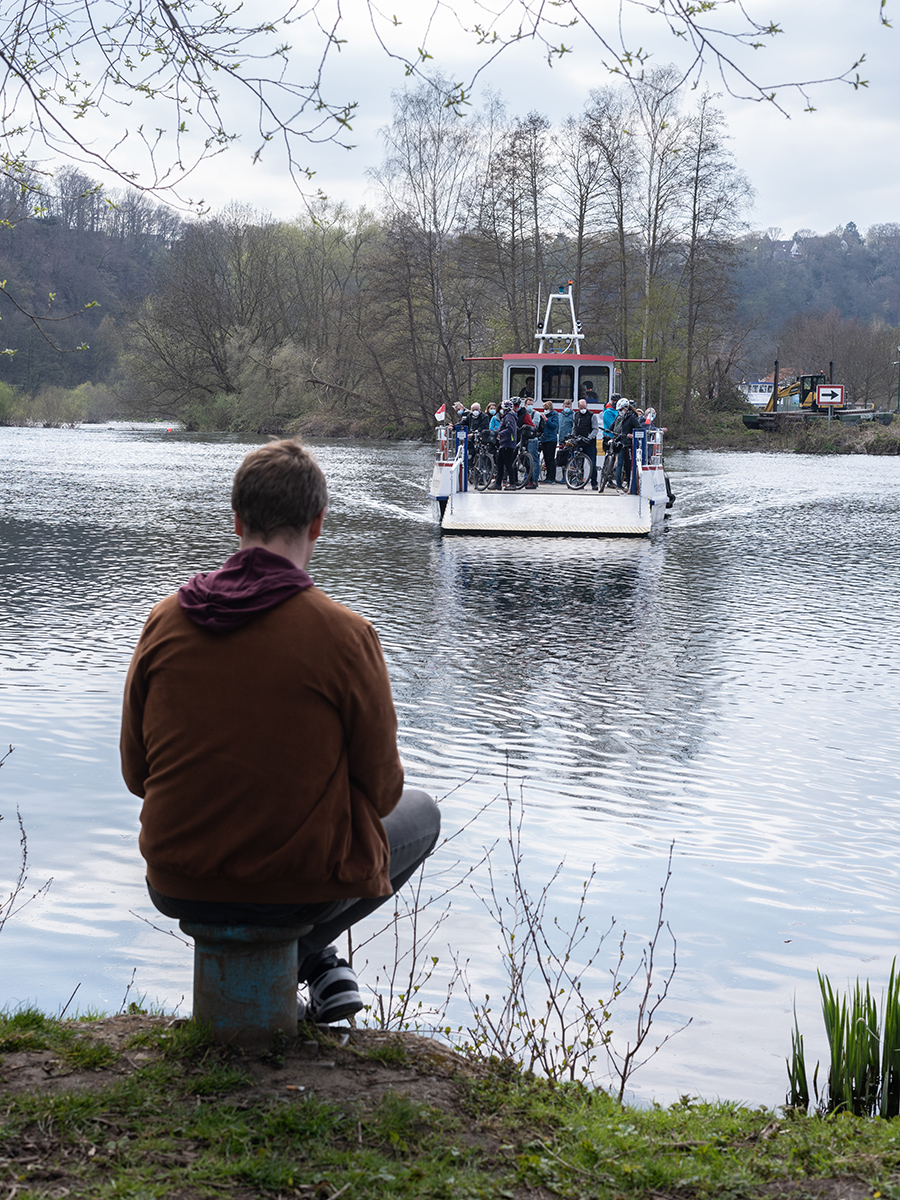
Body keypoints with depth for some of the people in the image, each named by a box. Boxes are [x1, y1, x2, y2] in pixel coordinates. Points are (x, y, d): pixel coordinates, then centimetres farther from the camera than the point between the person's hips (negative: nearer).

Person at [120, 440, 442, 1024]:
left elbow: (136, 773, 4)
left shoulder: (165, 621, -6)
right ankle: (296, 949, 12)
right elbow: (381, 791, -8)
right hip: (304, 880, -4)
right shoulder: (344, 632, -17)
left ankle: (317, 966, 28)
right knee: (420, 812, 26)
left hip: (178, 884, 4)